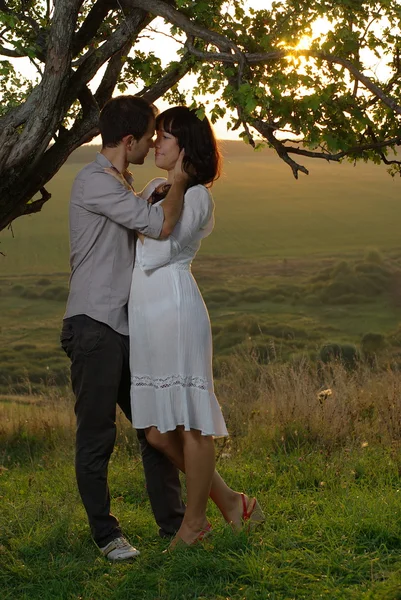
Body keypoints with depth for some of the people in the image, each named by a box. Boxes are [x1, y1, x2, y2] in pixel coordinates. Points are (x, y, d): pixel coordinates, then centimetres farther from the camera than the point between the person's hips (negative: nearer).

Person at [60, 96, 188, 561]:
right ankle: (105, 534, 7)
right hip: (94, 325, -9)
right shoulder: (94, 182, -12)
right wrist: (179, 178, -3)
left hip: (127, 326, 9)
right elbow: (161, 225, -17)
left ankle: (172, 522, 19)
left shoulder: (122, 185, 19)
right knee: (97, 434, -2)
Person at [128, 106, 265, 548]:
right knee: (157, 431, 7)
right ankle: (229, 502, 20)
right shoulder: (156, 187, 19)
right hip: (142, 314, 9)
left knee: (190, 421, 0)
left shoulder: (196, 197, -4)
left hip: (175, 308, -8)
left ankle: (194, 521, 12)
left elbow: (156, 253, -11)